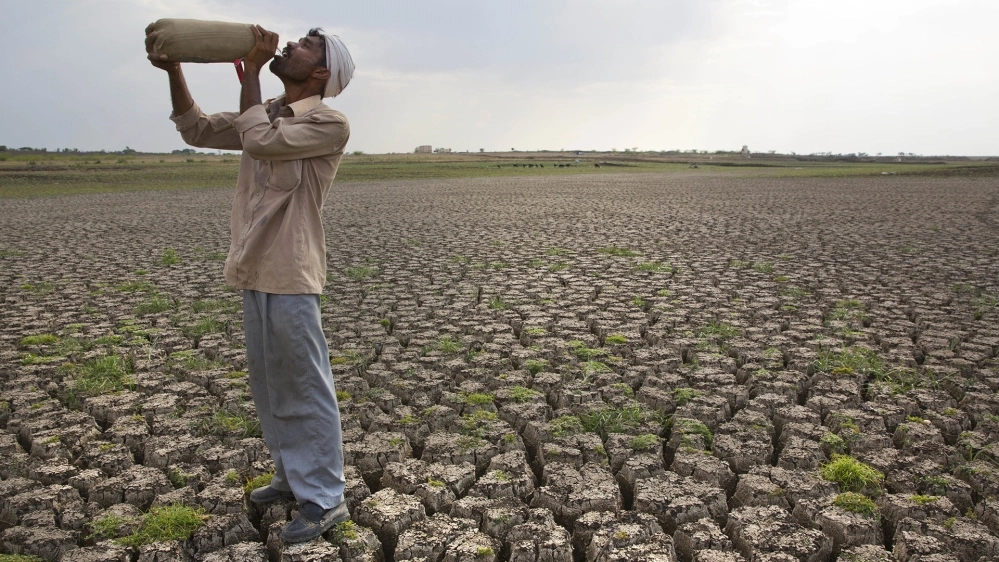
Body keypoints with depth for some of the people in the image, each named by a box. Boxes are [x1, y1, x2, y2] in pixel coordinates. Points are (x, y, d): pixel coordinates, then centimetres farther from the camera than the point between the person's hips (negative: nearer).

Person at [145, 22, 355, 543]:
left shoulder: (330, 123, -10)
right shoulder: (268, 112, 16)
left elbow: (260, 140, -21)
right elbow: (198, 129, 19)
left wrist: (250, 71, -9)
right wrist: (172, 69, 5)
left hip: (291, 276, -9)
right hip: (255, 272, 9)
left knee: (306, 388, -3)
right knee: (269, 385, 16)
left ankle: (324, 498, 8)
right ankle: (293, 476, 31)